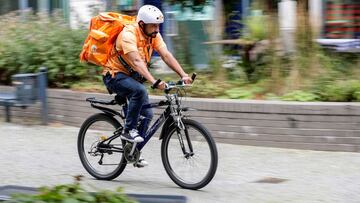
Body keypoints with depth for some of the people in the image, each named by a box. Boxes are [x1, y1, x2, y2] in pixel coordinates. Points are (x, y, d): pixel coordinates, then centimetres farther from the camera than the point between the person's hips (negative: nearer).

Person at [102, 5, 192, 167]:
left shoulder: (153, 35, -4)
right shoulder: (128, 34, -27)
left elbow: (167, 56, -13)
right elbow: (136, 61, -39)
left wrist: (183, 75, -27)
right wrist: (154, 82, -51)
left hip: (132, 77, 8)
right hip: (115, 75, -8)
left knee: (147, 115, -2)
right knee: (139, 90, -35)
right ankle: (128, 130, -21)